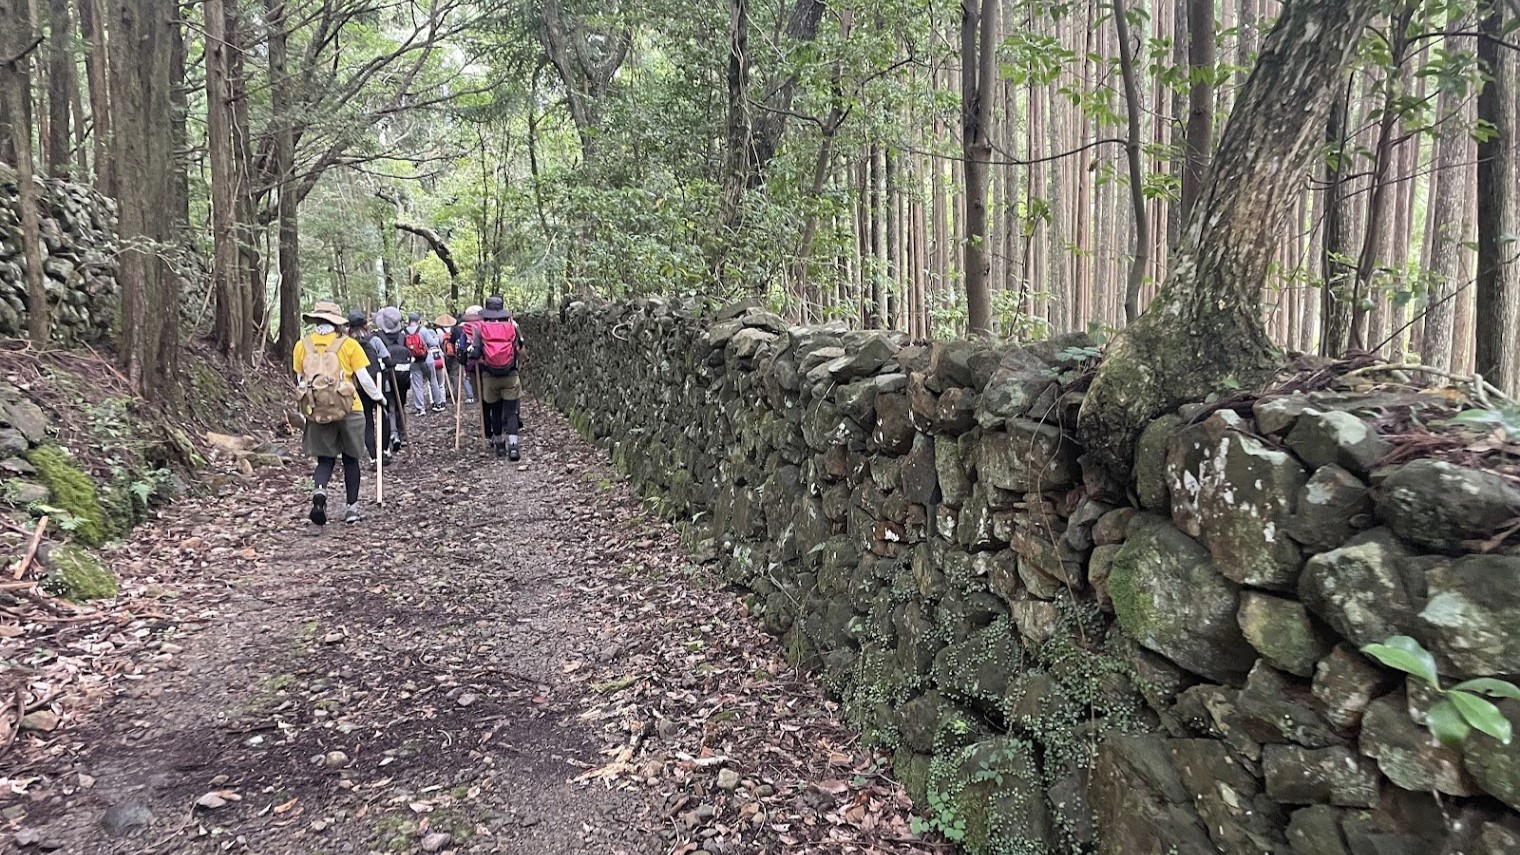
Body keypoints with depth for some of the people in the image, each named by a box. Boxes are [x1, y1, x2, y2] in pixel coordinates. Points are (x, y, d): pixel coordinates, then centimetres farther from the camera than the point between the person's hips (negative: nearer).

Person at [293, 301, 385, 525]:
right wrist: (377, 396, 12)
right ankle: (352, 507, 18)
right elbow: (364, 378, -5)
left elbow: (300, 381, 11)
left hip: (317, 411, 2)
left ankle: (319, 491, -16)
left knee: (325, 459, 12)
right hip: (349, 409, -2)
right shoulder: (349, 345, -5)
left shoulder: (302, 346, 3)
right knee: (351, 459, 13)